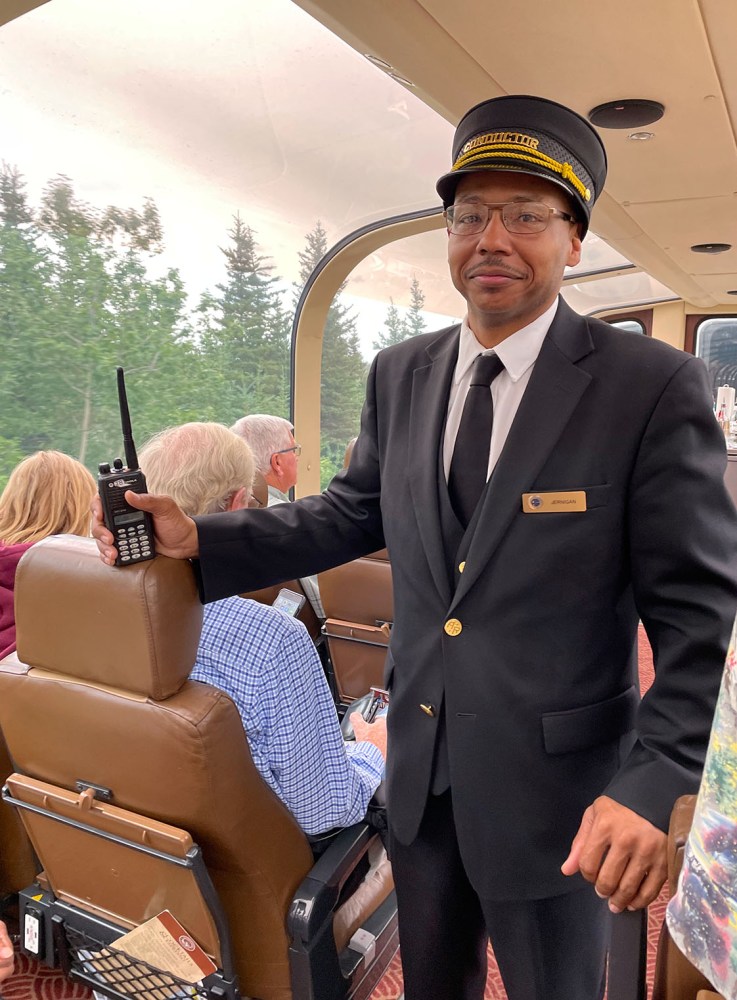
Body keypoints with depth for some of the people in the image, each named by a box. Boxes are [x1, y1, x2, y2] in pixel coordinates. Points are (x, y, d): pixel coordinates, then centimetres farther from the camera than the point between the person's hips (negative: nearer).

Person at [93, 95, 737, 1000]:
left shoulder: (653, 388, -15)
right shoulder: (400, 374, 0)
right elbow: (354, 514, 7)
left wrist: (658, 783, -24)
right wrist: (200, 540, -3)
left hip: (555, 784, -4)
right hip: (419, 767, 5)